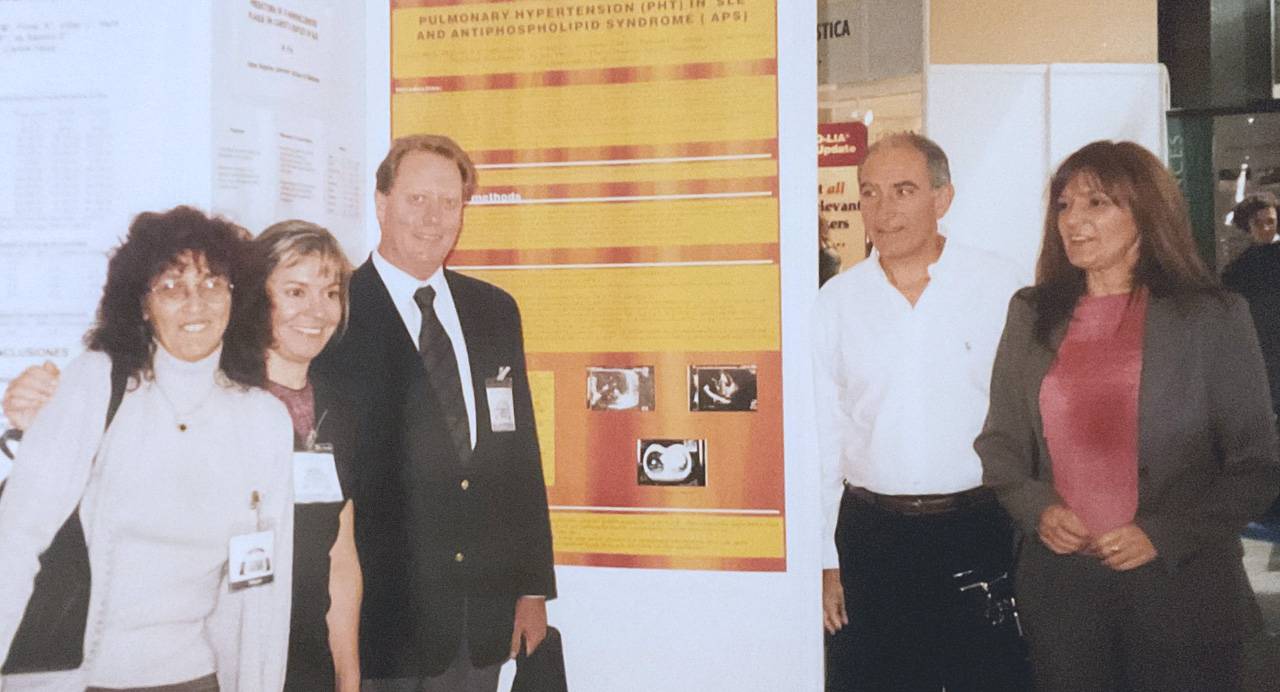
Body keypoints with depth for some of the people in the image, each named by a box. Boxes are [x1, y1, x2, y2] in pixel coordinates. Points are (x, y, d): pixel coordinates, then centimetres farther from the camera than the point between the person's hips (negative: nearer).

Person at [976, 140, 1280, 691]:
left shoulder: (1213, 317, -2)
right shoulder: (1030, 314, 7)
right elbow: (998, 441, 11)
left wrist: (1164, 536, -12)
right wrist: (1037, 508, -7)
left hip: (1180, 588, -2)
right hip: (1057, 582, 3)